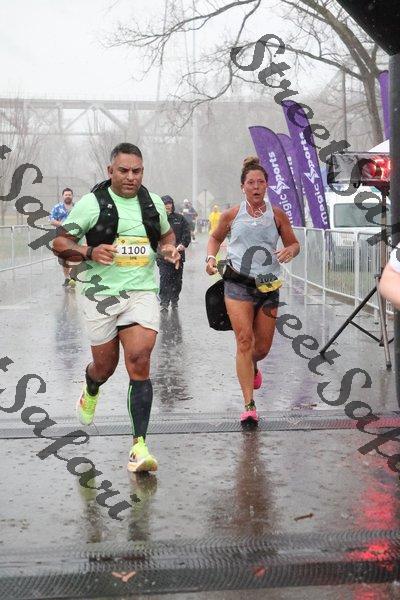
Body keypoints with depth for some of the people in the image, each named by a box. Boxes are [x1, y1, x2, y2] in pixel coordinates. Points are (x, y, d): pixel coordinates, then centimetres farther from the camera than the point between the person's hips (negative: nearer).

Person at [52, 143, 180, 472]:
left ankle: (140, 445, -11)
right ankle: (90, 392, 50)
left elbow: (166, 235, 26)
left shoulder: (153, 203, 7)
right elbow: (59, 243, -3)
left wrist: (169, 249, 3)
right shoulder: (91, 203, -5)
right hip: (101, 293, -1)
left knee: (139, 361, -14)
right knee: (105, 365, 10)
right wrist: (89, 252, -22)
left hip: (142, 292, 2)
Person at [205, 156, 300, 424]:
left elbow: (294, 243, 12)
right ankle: (249, 405, -14)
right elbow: (216, 237, 19)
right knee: (244, 340, -15)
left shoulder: (277, 215, 3)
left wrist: (290, 251, -12)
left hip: (269, 286, 2)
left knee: (263, 347, 8)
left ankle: (252, 367, 47)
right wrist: (211, 257, 0)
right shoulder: (232, 214, 3)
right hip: (238, 284, -2)